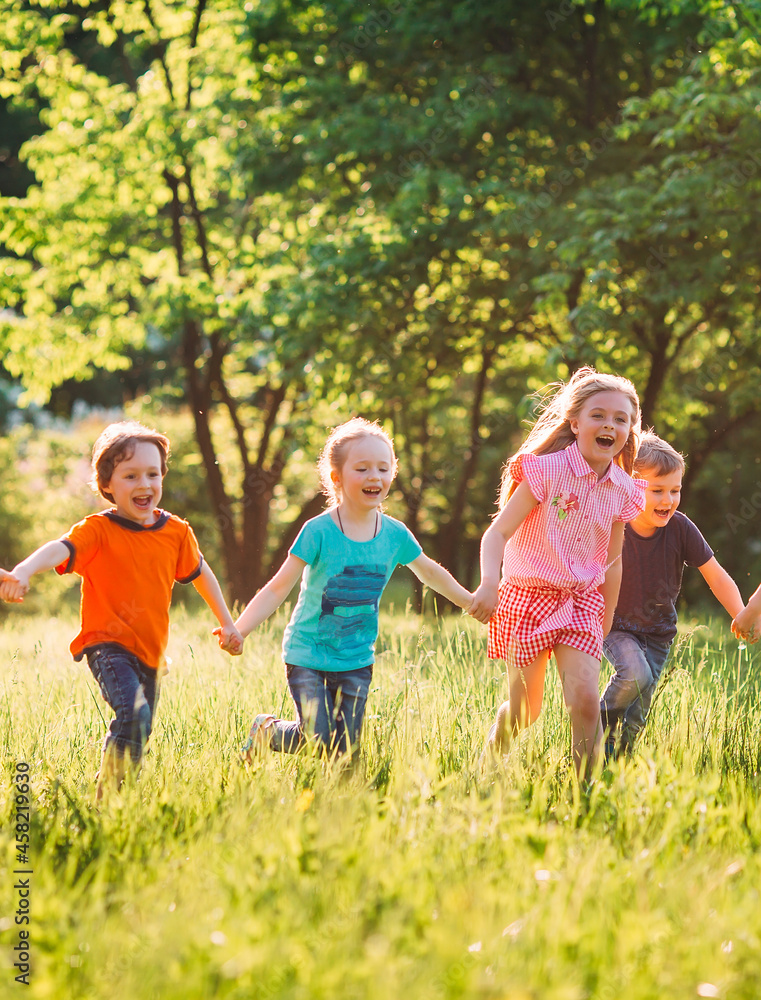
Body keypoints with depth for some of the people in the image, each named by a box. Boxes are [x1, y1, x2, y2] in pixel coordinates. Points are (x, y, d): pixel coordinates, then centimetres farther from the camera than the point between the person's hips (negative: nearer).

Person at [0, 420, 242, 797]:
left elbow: (199, 572, 22)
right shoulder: (98, 530, -12)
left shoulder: (177, 532, 4)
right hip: (108, 644, -6)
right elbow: (60, 549, -31)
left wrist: (227, 623, 29)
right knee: (133, 713, -28)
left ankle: (108, 783, 38)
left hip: (149, 651, 6)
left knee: (139, 735, 15)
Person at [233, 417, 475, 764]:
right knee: (319, 741, -14)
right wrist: (237, 630, -28)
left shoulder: (395, 534, -3)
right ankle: (265, 730, 17)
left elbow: (431, 573, 16)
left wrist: (473, 603, 25)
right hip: (308, 654, -4)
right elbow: (278, 588, -17)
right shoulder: (319, 531, -16)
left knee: (346, 753, 0)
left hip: (356, 660, 4)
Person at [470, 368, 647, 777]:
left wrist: (605, 625, 18)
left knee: (585, 700, -15)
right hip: (529, 595, -3)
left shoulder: (623, 491, 1)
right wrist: (489, 583, -34)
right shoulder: (546, 470, -13)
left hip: (582, 601, 3)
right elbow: (498, 533, -16)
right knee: (523, 712, 4)